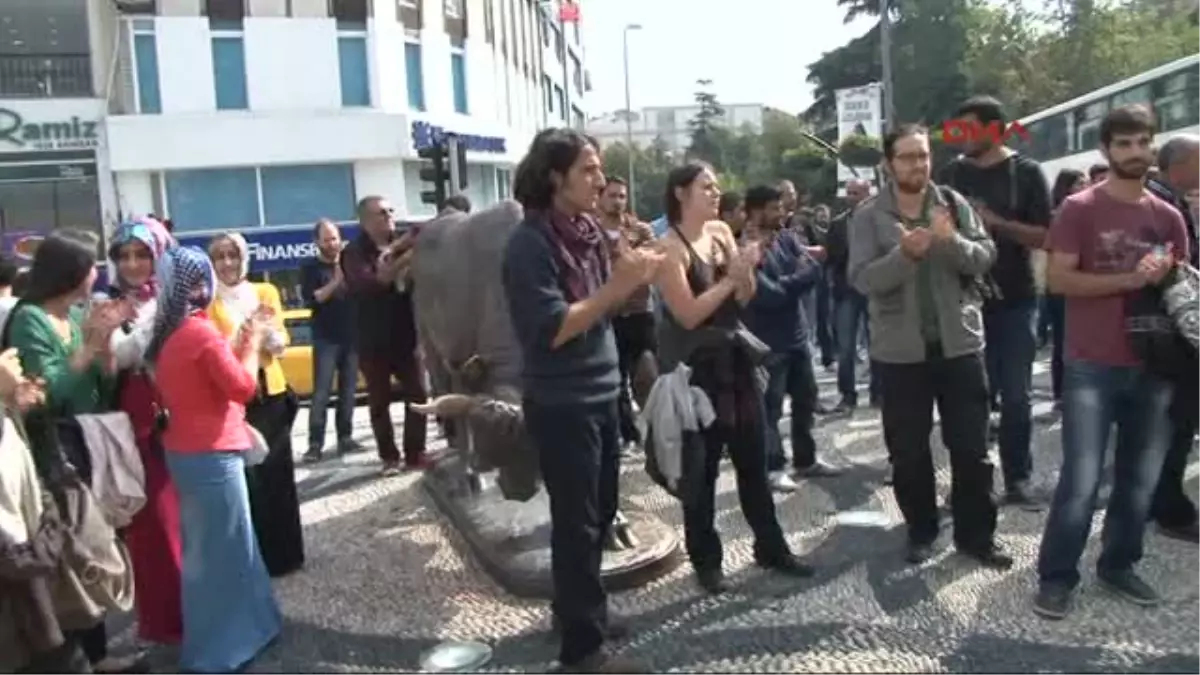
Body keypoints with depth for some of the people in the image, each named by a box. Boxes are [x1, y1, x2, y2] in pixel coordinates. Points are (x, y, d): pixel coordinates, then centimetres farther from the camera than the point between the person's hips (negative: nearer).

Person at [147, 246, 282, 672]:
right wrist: (252, 342, -6)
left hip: (188, 451, 10)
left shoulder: (169, 333, 7)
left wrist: (241, 342, 10)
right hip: (211, 455, -10)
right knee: (221, 549, 2)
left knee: (208, 547, 20)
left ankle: (235, 627, 35)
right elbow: (242, 386, -18)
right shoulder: (201, 332, -20)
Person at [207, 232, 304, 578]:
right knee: (248, 477, -4)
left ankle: (286, 552, 22)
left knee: (278, 472, 8)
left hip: (270, 391, 3)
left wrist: (268, 329, -15)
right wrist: (240, 336, -25)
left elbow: (280, 344, 5)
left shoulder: (266, 292, 8)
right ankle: (259, 559, 8)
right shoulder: (209, 302, -1)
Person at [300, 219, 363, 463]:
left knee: (348, 390, 5)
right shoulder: (311, 268, 1)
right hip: (326, 339, -3)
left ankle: (345, 438, 12)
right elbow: (312, 300, -10)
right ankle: (315, 444, -8)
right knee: (321, 392, -9)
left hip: (351, 337, 4)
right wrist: (335, 282, -20)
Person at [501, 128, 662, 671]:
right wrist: (617, 285, -22)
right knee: (577, 521, 2)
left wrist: (634, 280, -5)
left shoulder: (587, 232, 6)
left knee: (600, 513, 19)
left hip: (601, 393, 8)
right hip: (561, 403, -8)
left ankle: (583, 607, 39)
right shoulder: (530, 243, -16)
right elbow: (553, 329, -23)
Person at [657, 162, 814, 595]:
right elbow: (688, 314, -18)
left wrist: (746, 271, -10)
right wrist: (731, 277, -17)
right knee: (701, 469, 5)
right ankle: (706, 560, 20)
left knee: (754, 459, 14)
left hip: (736, 357, 6)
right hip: (697, 368, -6)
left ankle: (771, 547, 28)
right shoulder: (670, 246, -12)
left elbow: (744, 299, 9)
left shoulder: (722, 232, 7)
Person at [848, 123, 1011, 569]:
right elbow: (861, 278, -13)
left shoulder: (955, 204, 3)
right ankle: (921, 531, 27)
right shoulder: (869, 217, -3)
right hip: (900, 351, -1)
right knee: (908, 451, 10)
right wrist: (904, 253, -29)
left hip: (959, 343, 2)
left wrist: (953, 241, -23)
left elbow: (985, 257, -4)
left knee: (971, 447, 8)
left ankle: (976, 534, 23)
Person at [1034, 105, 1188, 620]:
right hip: (1092, 367, -5)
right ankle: (1056, 576, 8)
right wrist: (1128, 279, -17)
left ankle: (1119, 565, 28)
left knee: (1141, 477, 11)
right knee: (1081, 479, -6)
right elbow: (1057, 279, -11)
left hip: (1153, 366, 5)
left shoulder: (1168, 217, 10)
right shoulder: (1079, 209, -5)